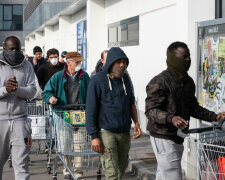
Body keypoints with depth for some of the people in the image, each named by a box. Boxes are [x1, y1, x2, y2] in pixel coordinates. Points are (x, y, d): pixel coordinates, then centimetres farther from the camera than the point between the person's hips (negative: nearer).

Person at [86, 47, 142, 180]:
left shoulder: (125, 79, 8)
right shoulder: (98, 81, -10)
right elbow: (91, 110, -10)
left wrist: (136, 122, 6)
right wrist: (94, 136, -13)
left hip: (124, 132, 6)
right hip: (106, 132, -6)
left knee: (122, 168, 16)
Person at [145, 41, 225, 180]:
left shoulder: (188, 82, 12)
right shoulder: (159, 82, -15)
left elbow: (193, 107, 21)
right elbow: (151, 110, -20)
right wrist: (171, 118, -37)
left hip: (178, 138, 8)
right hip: (163, 138, -8)